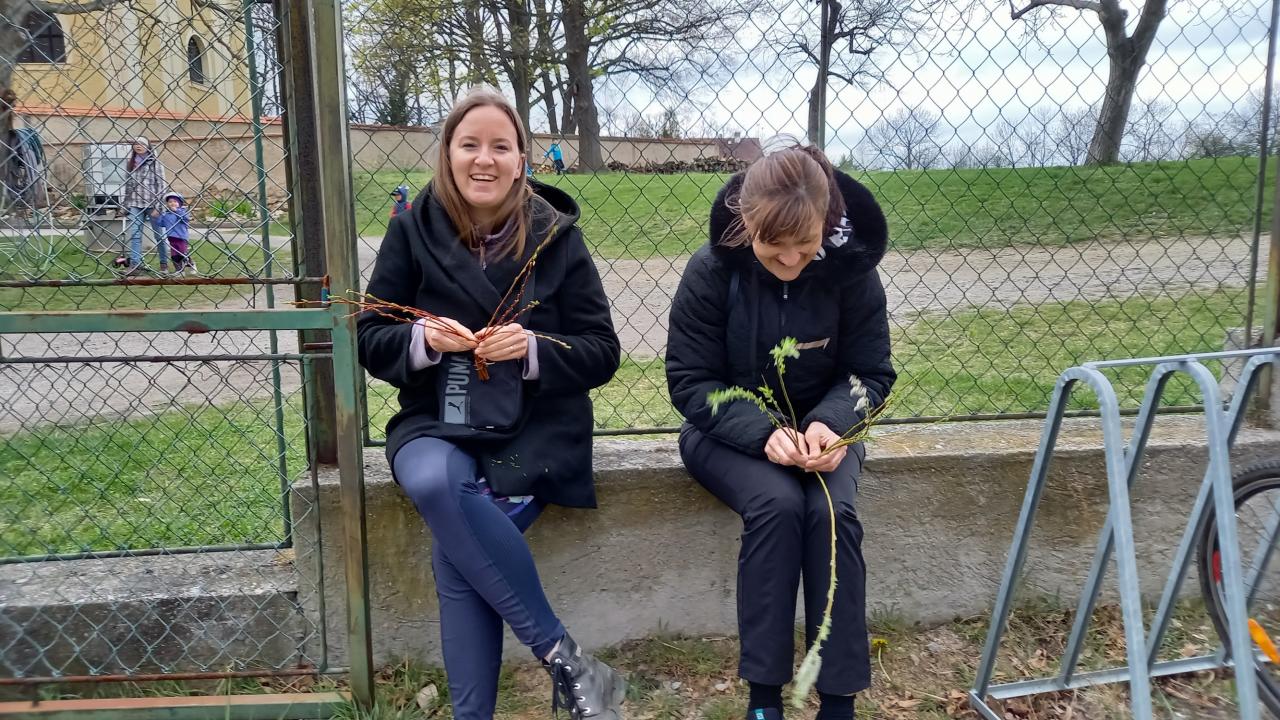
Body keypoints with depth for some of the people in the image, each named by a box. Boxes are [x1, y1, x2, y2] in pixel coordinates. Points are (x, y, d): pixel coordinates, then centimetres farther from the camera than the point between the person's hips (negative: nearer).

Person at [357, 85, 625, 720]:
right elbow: (370, 340, 6)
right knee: (433, 483, -33)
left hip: (533, 428, -2)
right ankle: (565, 661, -22)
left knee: (455, 555, -27)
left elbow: (601, 353, 0)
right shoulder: (413, 230, 3)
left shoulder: (555, 236, 0)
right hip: (436, 423, 2)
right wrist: (422, 339, -16)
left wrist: (532, 348, -18)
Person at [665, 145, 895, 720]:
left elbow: (872, 372, -7)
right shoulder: (710, 272, -18)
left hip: (819, 426, 2)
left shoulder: (851, 268, -13)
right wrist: (762, 433, -30)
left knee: (833, 512, -27)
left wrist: (828, 424, -28)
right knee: (777, 505, -30)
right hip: (731, 430, -1)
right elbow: (690, 382, -15)